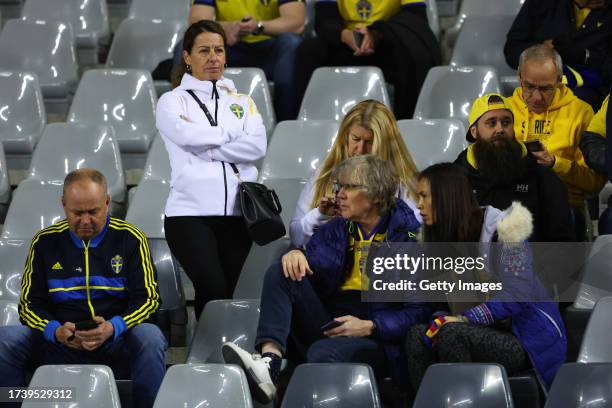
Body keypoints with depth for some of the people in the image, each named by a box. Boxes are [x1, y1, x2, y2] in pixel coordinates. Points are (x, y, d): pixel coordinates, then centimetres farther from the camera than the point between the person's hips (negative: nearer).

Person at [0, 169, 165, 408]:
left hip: (116, 343, -1)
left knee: (150, 336, -35)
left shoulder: (130, 239, 6)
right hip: (61, 347, 1)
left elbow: (147, 298, 2)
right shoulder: (45, 242, 10)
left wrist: (113, 328, -19)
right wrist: (56, 331, -14)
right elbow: (29, 303, 10)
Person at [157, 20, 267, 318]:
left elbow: (257, 146, 1)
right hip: (190, 212, -3)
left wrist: (204, 148, -5)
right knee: (213, 288, -19)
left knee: (237, 294, -2)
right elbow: (186, 135, -11)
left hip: (237, 212, 3)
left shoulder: (241, 102, 18)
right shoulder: (173, 101, 10)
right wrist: (233, 133, 0)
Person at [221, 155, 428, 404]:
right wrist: (296, 257, -11)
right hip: (328, 325, 6)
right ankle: (269, 360, -35)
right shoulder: (335, 230, 16)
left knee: (322, 352, -38)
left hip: (376, 339, -6)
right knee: (280, 274, -14)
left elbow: (419, 310, -8)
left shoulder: (409, 236, -3)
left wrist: (370, 327, -19)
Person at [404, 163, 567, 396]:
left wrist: (463, 319, -25)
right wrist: (441, 319, -11)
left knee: (452, 334, -31)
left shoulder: (500, 228, -12)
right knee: (417, 335, -17)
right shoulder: (442, 237, 13)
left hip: (530, 338, -7)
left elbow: (516, 295, -20)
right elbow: (441, 302, 12)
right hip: (490, 333, 7)